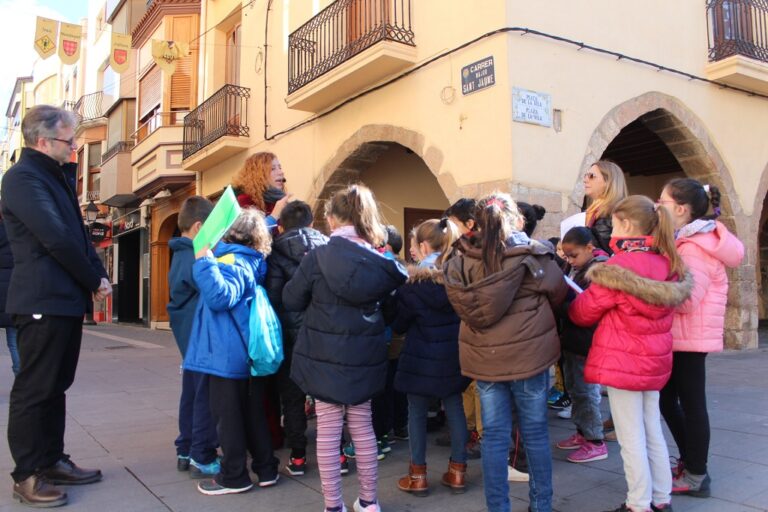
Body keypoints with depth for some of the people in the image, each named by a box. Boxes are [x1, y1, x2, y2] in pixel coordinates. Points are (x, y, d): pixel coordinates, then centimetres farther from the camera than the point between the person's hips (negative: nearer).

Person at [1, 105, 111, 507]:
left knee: (55, 386, 15)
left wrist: (98, 276, 2)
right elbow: (56, 238, -21)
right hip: (43, 301, -9)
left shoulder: (55, 175, 19)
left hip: (66, 298, 9)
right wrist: (95, 281, -10)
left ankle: (52, 461, 25)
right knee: (34, 389, 0)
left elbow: (77, 232, 17)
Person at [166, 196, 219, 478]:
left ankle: (185, 452, 27)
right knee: (205, 396, -2)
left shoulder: (182, 254, 12)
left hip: (189, 335, 10)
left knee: (192, 393, 17)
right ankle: (202, 459, 6)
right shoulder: (195, 258, -19)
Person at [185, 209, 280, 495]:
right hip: (249, 351, 8)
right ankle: (266, 469, 23)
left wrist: (205, 261, -25)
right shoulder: (252, 261, 8)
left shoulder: (231, 261, -17)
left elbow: (219, 296, -30)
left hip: (227, 353, -8)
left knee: (227, 415, 4)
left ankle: (234, 476, 15)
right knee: (253, 412, 15)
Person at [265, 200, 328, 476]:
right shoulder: (326, 247, 3)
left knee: (293, 396, 10)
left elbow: (272, 297, -10)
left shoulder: (277, 254, -6)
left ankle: (298, 456, 16)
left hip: (293, 334, -2)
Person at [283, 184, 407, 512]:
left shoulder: (318, 257, -12)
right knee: (363, 428, 16)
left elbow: (291, 301, -1)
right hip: (365, 358, 3)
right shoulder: (380, 261, -3)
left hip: (326, 357, -3)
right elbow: (387, 304, 11)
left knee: (328, 432, 8)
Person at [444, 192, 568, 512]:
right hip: (529, 352, -1)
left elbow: (462, 306, -2)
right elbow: (559, 294, 3)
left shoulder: (462, 260, -5)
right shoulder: (533, 253, -8)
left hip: (484, 356, 2)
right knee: (535, 431, 13)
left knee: (494, 435, 10)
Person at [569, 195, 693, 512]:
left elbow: (583, 313, -9)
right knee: (652, 433, 19)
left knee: (631, 439, 4)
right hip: (654, 360, 7)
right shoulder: (667, 263, 3)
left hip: (622, 362, -7)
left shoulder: (619, 267, -20)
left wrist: (571, 301, 13)